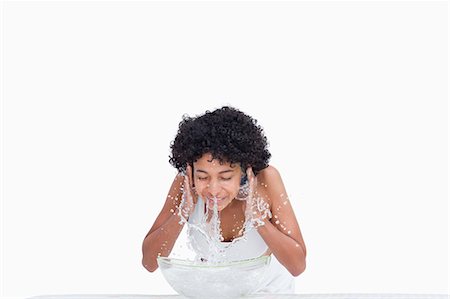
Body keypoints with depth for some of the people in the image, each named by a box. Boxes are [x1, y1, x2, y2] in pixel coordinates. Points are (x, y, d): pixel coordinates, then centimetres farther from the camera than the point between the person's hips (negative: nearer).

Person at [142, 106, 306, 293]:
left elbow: (298, 265, -20)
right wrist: (183, 212, -26)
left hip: (269, 289, 0)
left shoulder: (265, 179, -21)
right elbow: (149, 262, -15)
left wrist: (256, 215, -28)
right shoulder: (184, 184, -17)